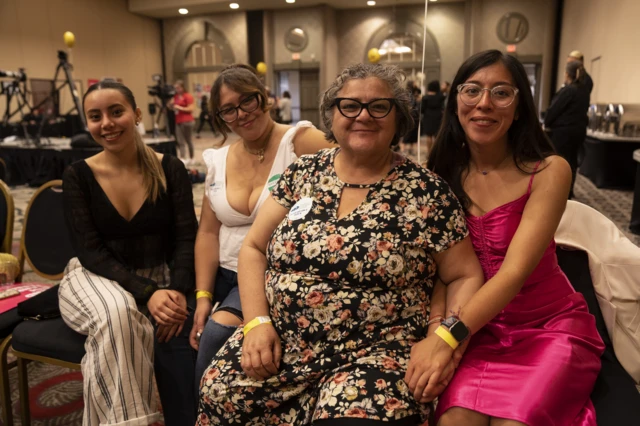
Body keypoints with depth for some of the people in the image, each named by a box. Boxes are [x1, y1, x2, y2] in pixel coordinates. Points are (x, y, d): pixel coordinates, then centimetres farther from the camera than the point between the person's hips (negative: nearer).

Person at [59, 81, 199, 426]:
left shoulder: (170, 170, -2)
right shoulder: (78, 176, -3)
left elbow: (187, 238, -7)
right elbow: (90, 251, -11)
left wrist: (178, 290, -26)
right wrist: (146, 293, -25)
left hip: (164, 278, 1)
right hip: (100, 280, 0)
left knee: (178, 330, -29)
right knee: (117, 315, -34)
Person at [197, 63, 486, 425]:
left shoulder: (426, 191, -3)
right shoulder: (303, 173, 4)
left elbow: (466, 276, 1)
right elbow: (254, 248, 7)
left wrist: (442, 340, -14)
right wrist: (257, 322, -5)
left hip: (374, 355, -2)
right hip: (279, 345, 3)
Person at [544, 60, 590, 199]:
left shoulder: (567, 91, -16)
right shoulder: (584, 91, 9)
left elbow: (554, 109, -14)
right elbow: (583, 110, 15)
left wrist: (547, 123, 2)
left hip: (564, 130, -8)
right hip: (580, 129, 8)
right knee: (572, 159, 15)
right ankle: (569, 190, 23)